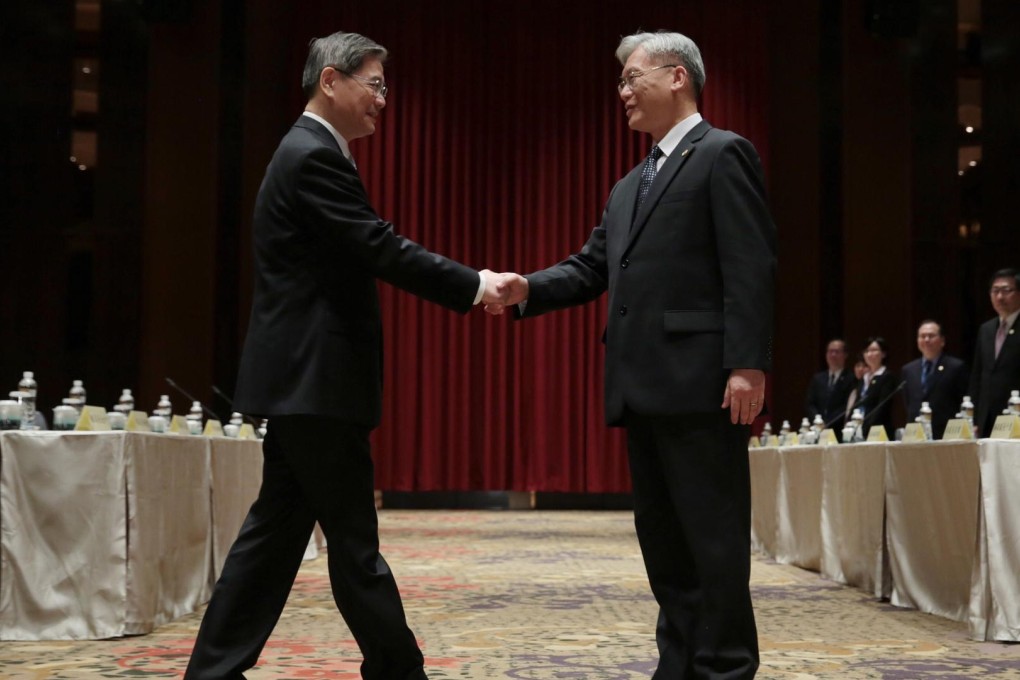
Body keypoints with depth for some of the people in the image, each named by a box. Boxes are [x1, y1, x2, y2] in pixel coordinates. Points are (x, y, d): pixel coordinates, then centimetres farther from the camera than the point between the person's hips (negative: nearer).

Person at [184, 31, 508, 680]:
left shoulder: (312, 152, 19)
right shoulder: (314, 156, -14)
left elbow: (368, 251, 19)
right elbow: (382, 249, -18)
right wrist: (473, 285, -12)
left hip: (302, 381, 11)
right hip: (314, 381, -11)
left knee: (276, 530, 11)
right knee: (354, 541, -1)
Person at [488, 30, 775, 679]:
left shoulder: (723, 154, -2)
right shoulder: (629, 187, 23)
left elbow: (751, 267, -11)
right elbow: (592, 268, 18)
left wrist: (748, 364, -19)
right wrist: (529, 288, 0)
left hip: (701, 382, -9)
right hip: (644, 388, 9)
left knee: (714, 538, -3)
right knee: (663, 539, 12)